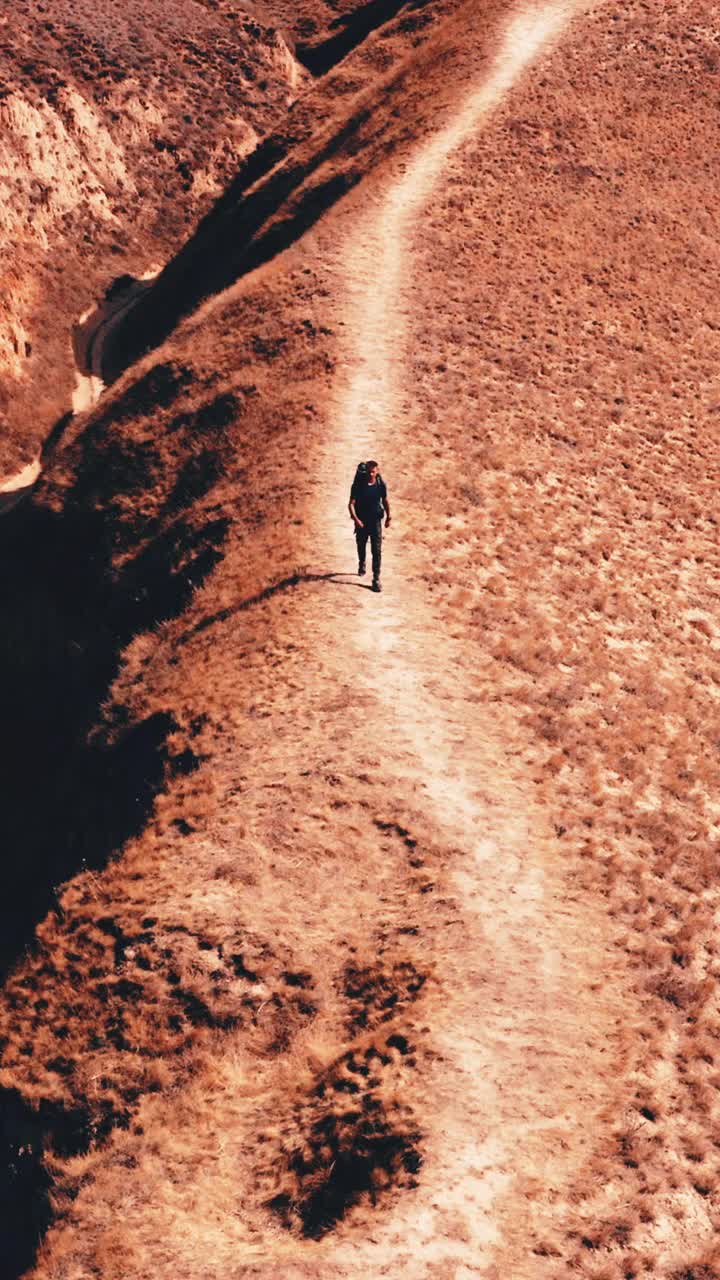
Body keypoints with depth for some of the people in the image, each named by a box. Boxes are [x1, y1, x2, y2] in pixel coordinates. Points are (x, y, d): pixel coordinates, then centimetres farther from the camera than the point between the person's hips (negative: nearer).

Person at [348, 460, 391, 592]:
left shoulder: (381, 485, -9)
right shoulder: (358, 485, -15)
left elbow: (385, 501, 7)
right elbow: (351, 504, -15)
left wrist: (388, 517, 17)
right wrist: (356, 519, -28)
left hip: (375, 521, 0)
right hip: (361, 521, 0)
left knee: (377, 551, -7)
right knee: (361, 546, 22)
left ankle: (376, 579, -5)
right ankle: (361, 564, 53)